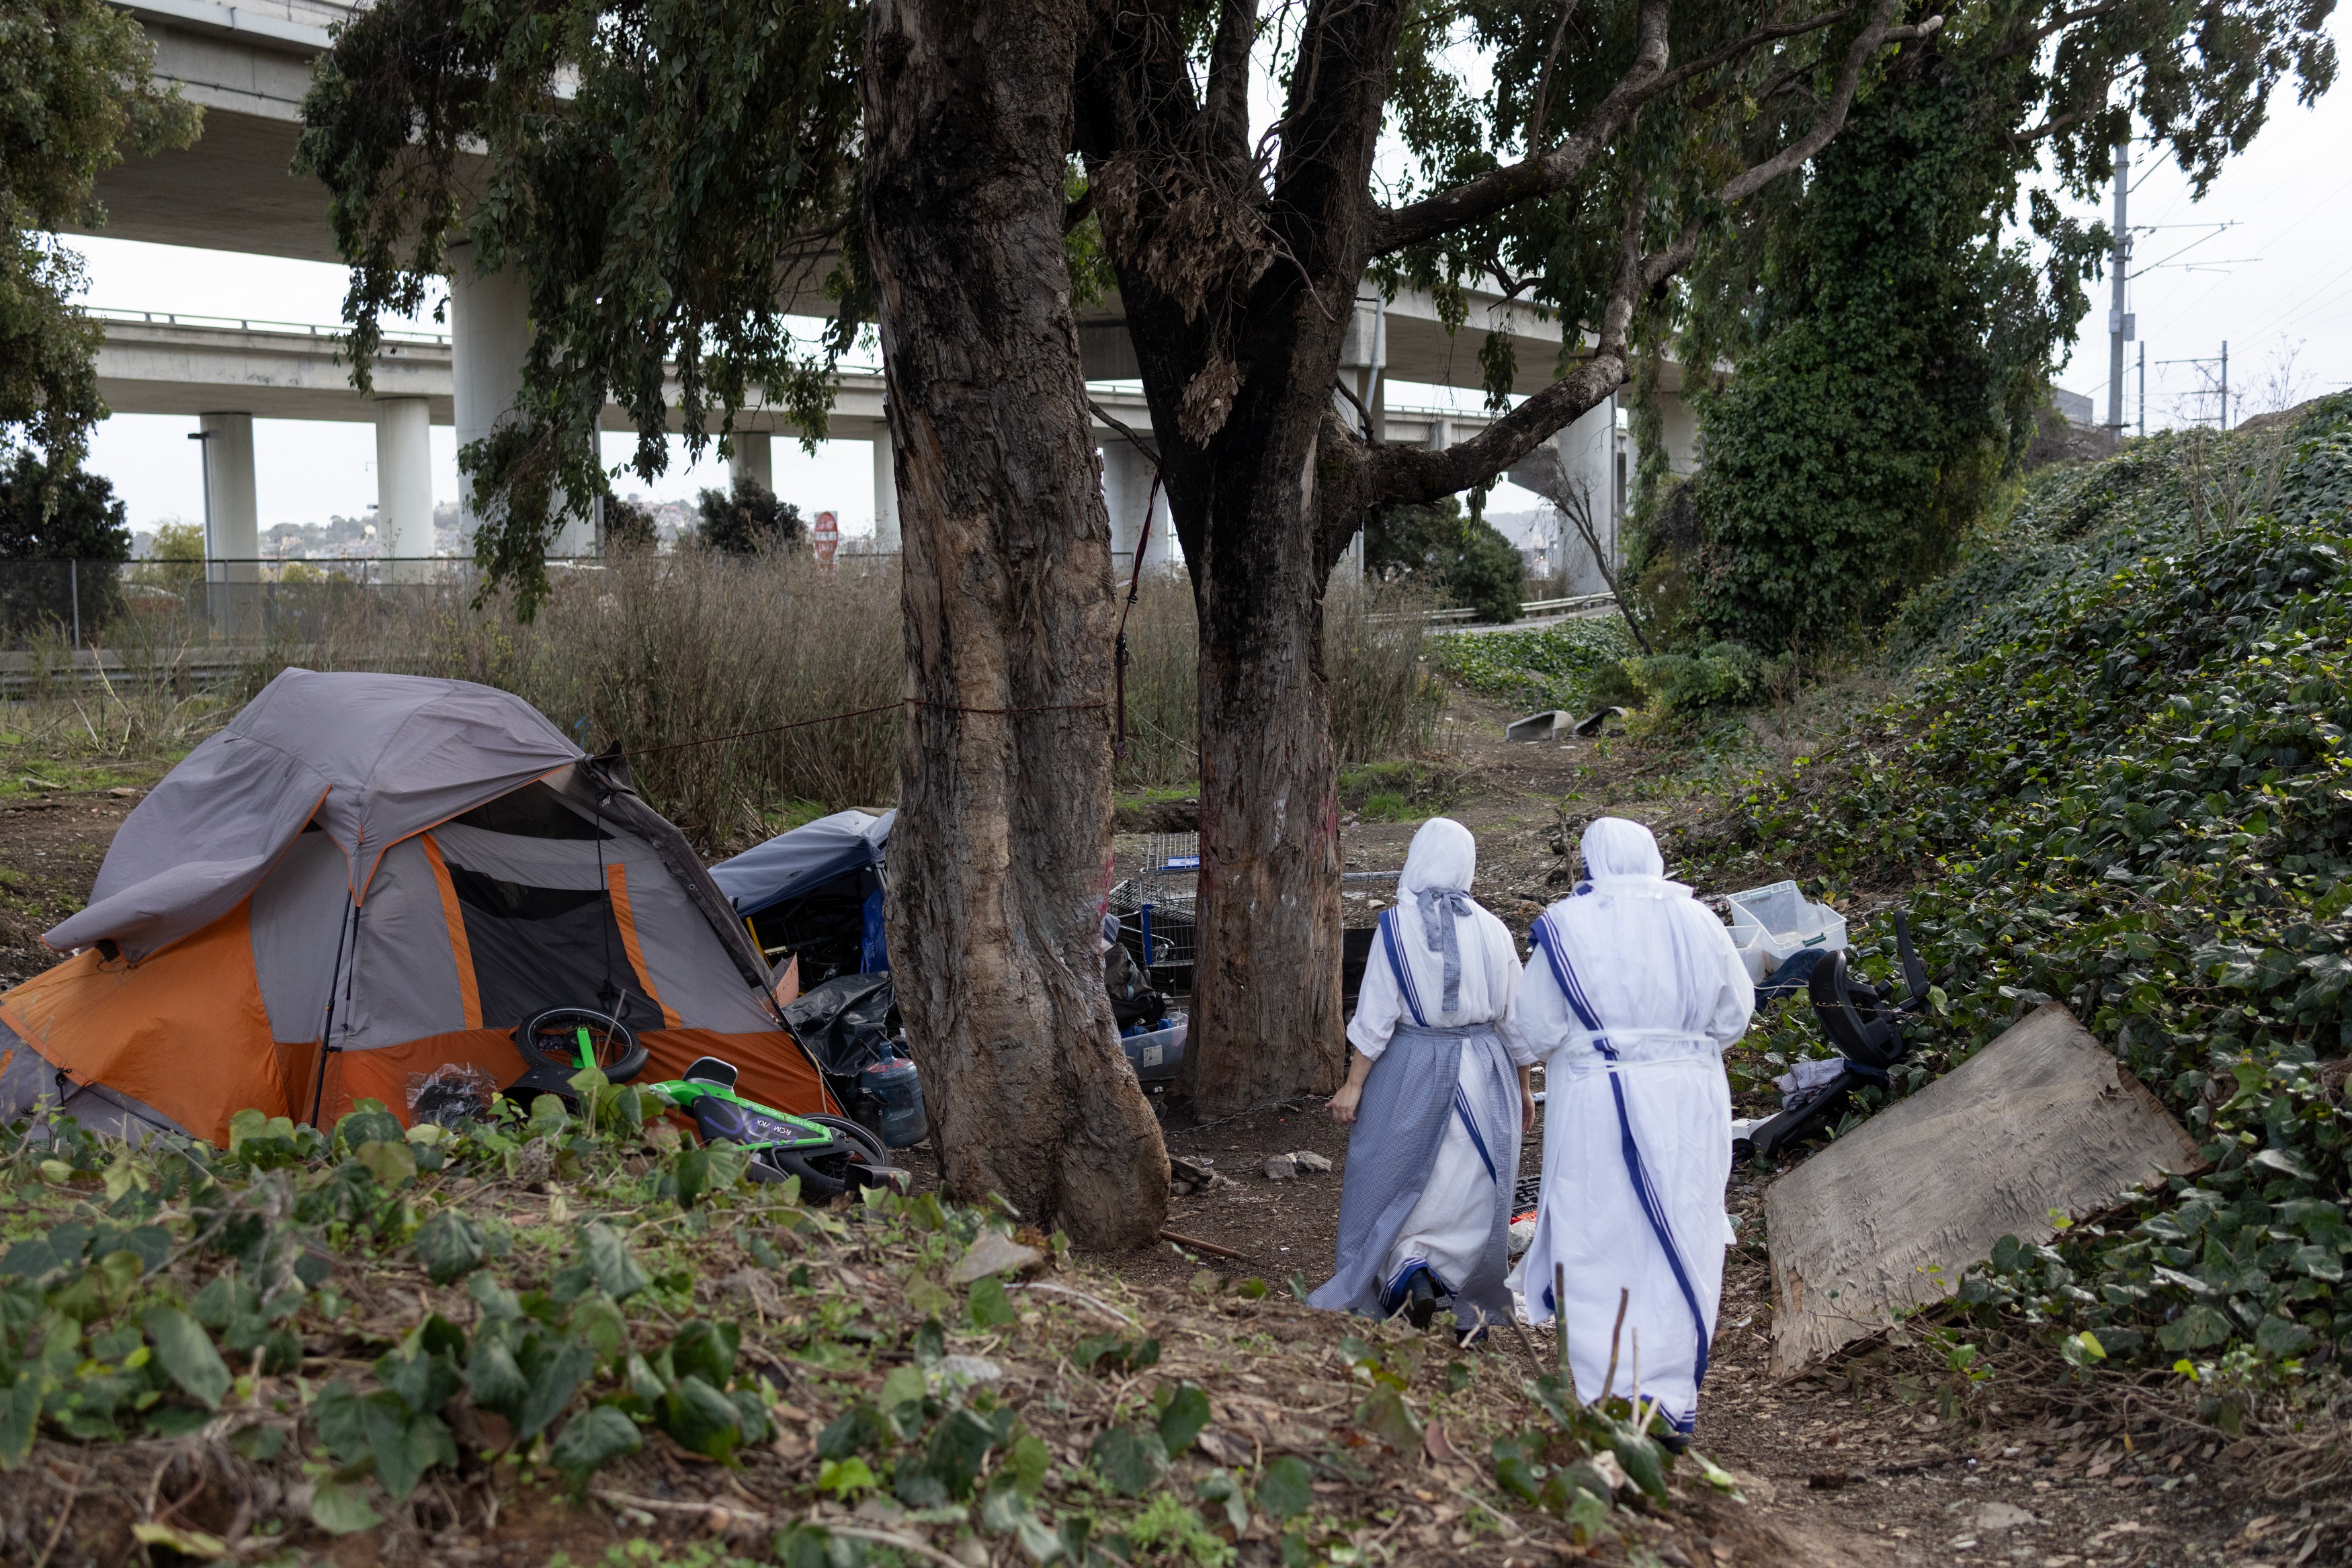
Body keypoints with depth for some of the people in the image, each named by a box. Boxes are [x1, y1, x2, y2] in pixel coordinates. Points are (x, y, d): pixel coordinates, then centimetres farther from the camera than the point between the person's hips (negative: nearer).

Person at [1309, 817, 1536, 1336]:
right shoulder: (1491, 929, 0)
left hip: (1412, 1067, -3)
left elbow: (1376, 1016, -11)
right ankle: (1473, 1308, 11)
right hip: (1484, 1075, 3)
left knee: (1400, 1178, 12)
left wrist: (1353, 1085, -5)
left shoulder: (1398, 924, -9)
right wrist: (1522, 1088, 17)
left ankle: (1408, 1270, -6)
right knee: (1472, 1190, 9)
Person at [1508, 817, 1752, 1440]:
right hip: (1688, 1101, 3)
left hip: (1598, 1103, -3)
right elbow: (1733, 1017, 12)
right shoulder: (1697, 922, 2)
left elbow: (1535, 1029, -5)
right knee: (1677, 1243, 10)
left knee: (1598, 1246, 5)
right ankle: (1669, 1397, 14)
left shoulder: (1568, 926, -8)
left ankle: (1605, 1397, 7)